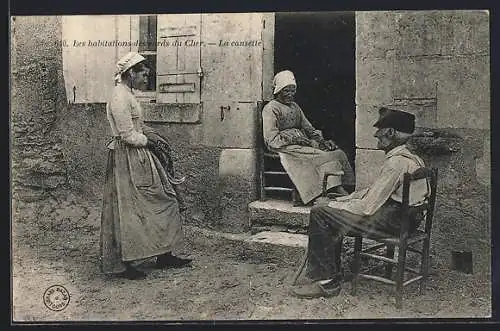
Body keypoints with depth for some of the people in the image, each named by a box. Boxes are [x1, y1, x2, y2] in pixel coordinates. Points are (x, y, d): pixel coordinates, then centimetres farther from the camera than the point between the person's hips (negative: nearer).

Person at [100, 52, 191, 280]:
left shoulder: (128, 96, 15)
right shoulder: (120, 97, -17)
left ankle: (164, 255, 18)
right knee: (127, 209, -2)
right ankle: (121, 264, 10)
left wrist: (153, 137, 7)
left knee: (162, 201, 10)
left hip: (138, 158, 11)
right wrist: (149, 143, -6)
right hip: (127, 160, -11)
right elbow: (128, 136, -20)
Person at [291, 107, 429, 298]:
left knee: (320, 214, -11)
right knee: (331, 214, 14)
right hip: (400, 213, 11)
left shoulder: (397, 162, -20)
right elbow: (372, 192, 15)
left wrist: (330, 205, -9)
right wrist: (335, 202, 7)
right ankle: (331, 274, 16)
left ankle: (326, 282, -3)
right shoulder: (405, 157, 13)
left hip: (393, 221, -11)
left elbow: (367, 207, -21)